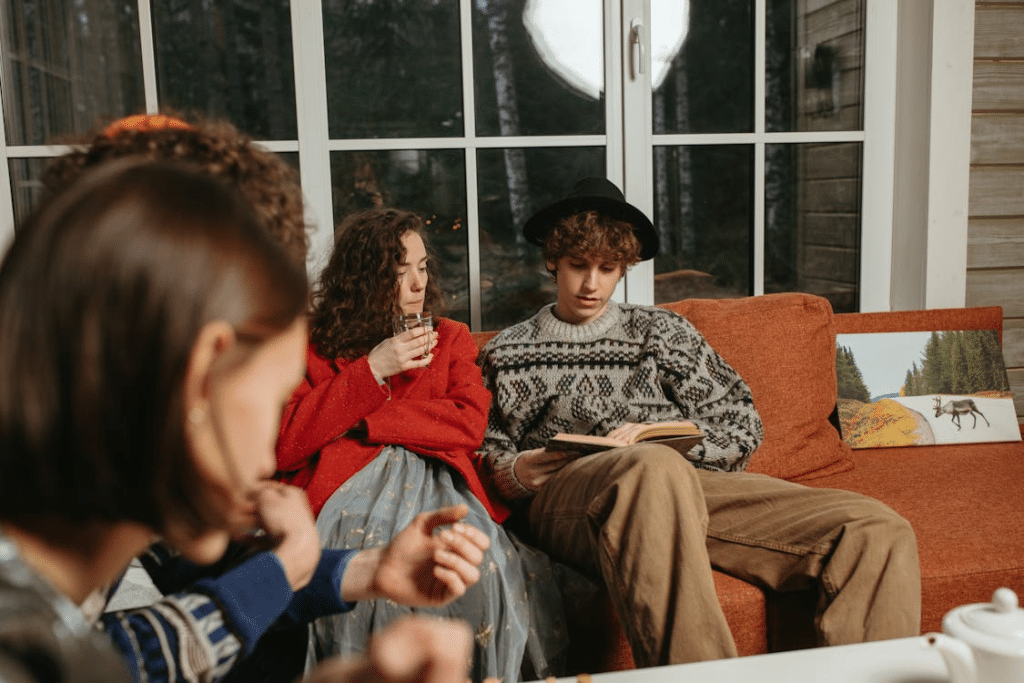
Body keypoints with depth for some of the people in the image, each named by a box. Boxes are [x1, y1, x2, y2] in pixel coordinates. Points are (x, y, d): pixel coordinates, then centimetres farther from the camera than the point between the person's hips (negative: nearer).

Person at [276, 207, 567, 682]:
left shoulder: (451, 338, 22)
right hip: (351, 484, -1)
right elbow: (283, 446, 1)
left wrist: (360, 424, -2)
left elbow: (469, 424, 4)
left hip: (435, 479, 2)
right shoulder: (312, 344, 15)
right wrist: (372, 372, -4)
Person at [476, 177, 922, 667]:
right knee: (657, 467, -43)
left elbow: (741, 424, 16)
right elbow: (487, 456, 20)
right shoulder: (507, 354, 23)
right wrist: (515, 473, -3)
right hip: (570, 495, -2)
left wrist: (661, 439, -3)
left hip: (690, 482, 3)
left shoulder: (660, 329, 25)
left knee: (880, 531, -20)